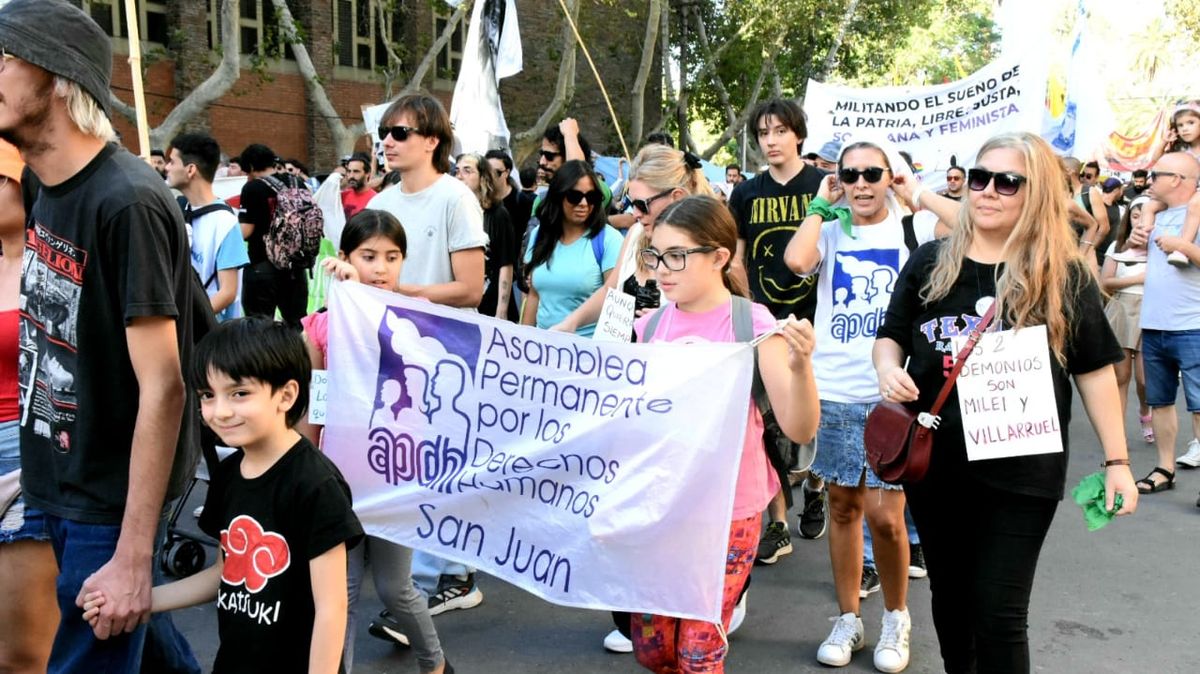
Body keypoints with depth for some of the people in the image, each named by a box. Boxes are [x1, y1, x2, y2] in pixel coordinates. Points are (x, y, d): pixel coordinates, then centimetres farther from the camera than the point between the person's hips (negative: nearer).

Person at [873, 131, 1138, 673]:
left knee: (999, 615, 1)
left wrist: (1116, 461, 0)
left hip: (1022, 472, -3)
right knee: (950, 597, 18)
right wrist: (888, 369, -14)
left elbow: (1095, 371, 1)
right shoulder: (930, 263, 2)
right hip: (933, 464, 3)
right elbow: (889, 337, 9)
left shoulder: (1066, 275, -4)